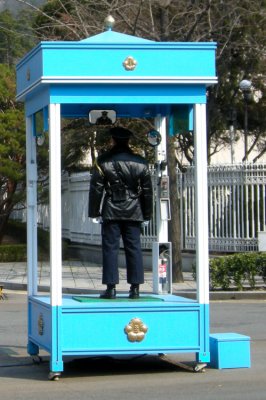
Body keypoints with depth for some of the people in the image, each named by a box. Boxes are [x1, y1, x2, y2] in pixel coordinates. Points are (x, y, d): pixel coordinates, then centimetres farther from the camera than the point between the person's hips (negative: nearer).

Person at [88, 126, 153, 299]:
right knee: (134, 248, 5)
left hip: (111, 212, -2)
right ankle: (135, 288, 3)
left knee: (110, 248, 0)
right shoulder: (140, 162, 6)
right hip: (133, 213, 2)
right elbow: (147, 190, 9)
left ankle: (111, 287, -4)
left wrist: (94, 211, 3)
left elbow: (96, 188, -3)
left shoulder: (104, 161, -3)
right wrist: (147, 213, 15)